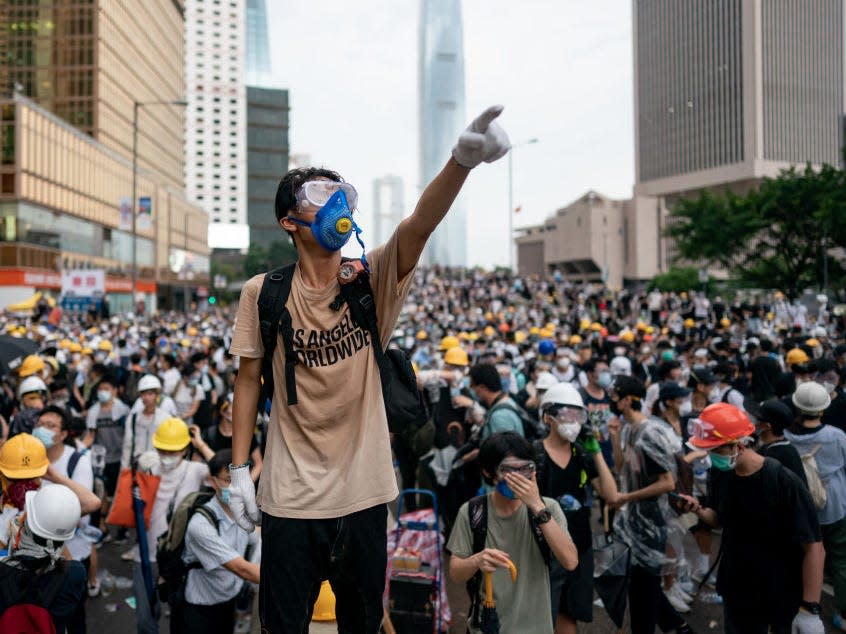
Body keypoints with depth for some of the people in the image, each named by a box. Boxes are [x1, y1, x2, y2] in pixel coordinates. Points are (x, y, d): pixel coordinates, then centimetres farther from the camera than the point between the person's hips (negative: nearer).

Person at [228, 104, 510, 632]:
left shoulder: (372, 280, -6)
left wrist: (463, 160, -42)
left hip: (363, 494, 1)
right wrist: (240, 469, 0)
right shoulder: (263, 293, -6)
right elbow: (249, 380, 2)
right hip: (289, 498, -1)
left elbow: (420, 226, -24)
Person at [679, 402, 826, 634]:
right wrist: (699, 510, -8)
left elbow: (813, 546, -21)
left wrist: (810, 609, -23)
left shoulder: (784, 482, -23)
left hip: (784, 598, -6)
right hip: (736, 593, 6)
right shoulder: (724, 478, -3)